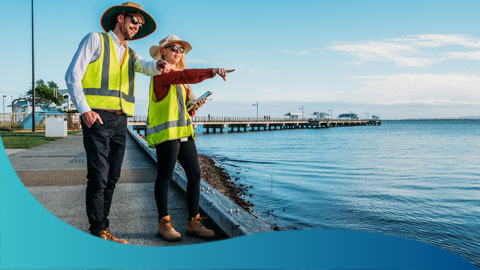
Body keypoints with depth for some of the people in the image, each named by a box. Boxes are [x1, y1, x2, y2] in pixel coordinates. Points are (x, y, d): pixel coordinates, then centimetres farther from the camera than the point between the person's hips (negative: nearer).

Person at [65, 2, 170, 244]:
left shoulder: (130, 54, 22)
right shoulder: (96, 40, 5)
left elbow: (145, 67, -1)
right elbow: (73, 75, -3)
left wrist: (158, 65, -27)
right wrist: (85, 110, -14)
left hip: (120, 121, 6)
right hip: (97, 117, -6)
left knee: (111, 178, 8)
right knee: (98, 177, -8)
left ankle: (103, 229, 17)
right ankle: (98, 231, 3)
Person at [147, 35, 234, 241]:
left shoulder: (178, 78, 24)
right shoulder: (161, 73, -3)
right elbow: (185, 76, -24)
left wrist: (194, 106, 5)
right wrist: (212, 72, -33)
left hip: (184, 132, 8)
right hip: (165, 132, -8)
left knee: (195, 174, 3)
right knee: (165, 177, -2)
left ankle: (193, 222, 11)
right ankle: (164, 224, 10)